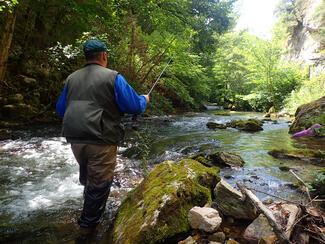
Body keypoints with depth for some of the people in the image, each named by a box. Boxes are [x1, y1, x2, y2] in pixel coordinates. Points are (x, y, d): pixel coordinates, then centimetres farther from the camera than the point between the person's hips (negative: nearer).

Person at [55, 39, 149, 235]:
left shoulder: (72, 78, 9)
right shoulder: (112, 77, -8)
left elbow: (61, 109, 16)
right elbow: (135, 106, -9)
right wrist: (144, 99, 13)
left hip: (75, 138, 7)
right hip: (101, 140, -7)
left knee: (87, 176, 28)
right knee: (99, 182, 10)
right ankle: (89, 223, 25)